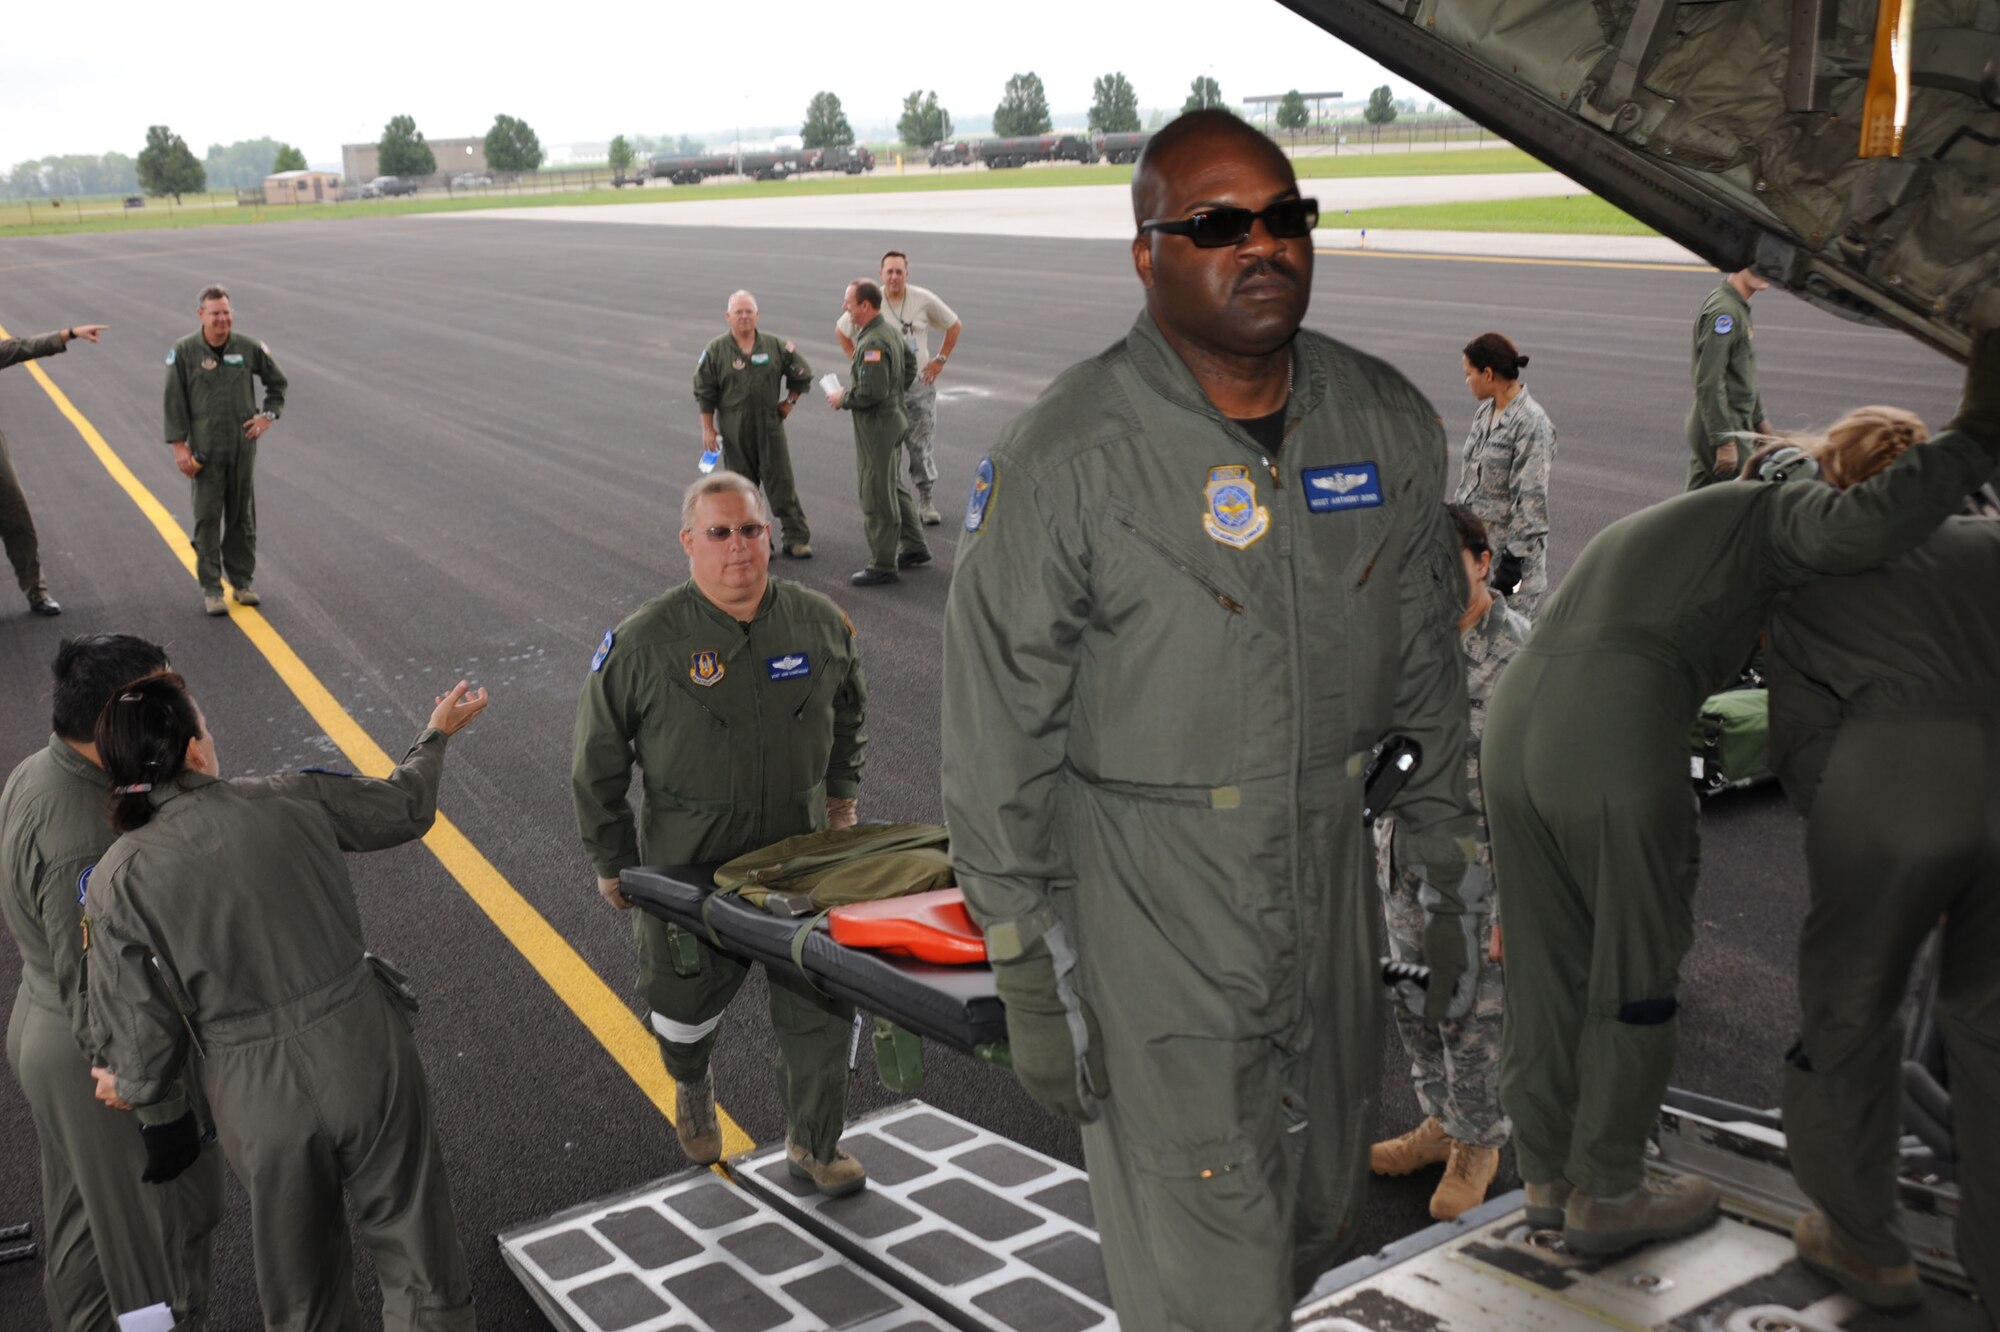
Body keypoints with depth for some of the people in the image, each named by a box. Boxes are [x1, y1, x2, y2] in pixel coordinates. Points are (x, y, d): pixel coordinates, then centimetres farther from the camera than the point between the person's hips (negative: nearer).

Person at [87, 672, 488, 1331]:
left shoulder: (118, 880, -10)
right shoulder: (291, 800, -7)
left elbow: (143, 1028, -7)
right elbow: (406, 807, 11)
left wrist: (136, 1089, 15)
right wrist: (435, 734, 31)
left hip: (259, 1103, 0)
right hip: (365, 1059, 0)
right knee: (420, 1265, 16)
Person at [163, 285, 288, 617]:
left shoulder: (248, 348, 0)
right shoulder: (183, 352, -7)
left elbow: (278, 381, 15)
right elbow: (174, 401, -5)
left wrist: (268, 415, 2)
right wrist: (179, 446, -9)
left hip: (243, 446, 3)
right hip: (205, 451, -3)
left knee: (243, 517, 11)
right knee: (208, 518, 0)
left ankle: (242, 582, 24)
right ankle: (211, 589, 7)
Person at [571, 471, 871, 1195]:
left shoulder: (818, 622, -4)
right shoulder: (644, 643, -14)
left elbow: (849, 710, 18)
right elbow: (597, 760, -4)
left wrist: (842, 794, 16)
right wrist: (611, 862, -1)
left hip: (799, 853, 2)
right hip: (688, 864, -2)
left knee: (818, 1009, 5)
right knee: (685, 1002, 15)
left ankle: (814, 1147, 28)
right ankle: (692, 1088, 52)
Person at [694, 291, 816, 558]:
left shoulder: (774, 346, 1)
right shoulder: (716, 351, -2)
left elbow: (802, 374, 15)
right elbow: (704, 392, 1)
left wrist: (790, 401, 11)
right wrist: (708, 429, -2)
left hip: (770, 425, 1)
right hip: (734, 430, 0)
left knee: (781, 481, -1)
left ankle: (796, 538, 3)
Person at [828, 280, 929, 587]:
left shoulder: (872, 344, -24)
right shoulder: (888, 331, 8)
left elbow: (872, 391, -29)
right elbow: (909, 368, 19)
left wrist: (843, 399, -13)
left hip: (876, 426, -11)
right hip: (892, 415, 11)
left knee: (877, 497, -1)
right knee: (892, 486, 23)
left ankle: (882, 565, 7)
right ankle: (914, 547, 33)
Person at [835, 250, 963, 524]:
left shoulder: (924, 300, -4)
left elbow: (954, 326, 10)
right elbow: (840, 330, 11)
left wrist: (940, 360, 4)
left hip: (919, 382, 0)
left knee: (923, 445, 2)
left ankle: (925, 502, 11)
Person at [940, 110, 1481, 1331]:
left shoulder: (1390, 427, -1)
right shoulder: (1066, 459, -17)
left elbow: (1429, 672, 10)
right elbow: (1002, 742, -12)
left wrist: (1451, 878, 12)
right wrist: (1031, 971, -10)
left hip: (1332, 871, 6)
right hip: (1147, 902, -5)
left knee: (1323, 1223, 21)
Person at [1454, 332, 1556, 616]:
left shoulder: (1532, 424, -17)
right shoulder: (1485, 412, 10)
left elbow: (1531, 500, -19)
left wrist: (1514, 559, -20)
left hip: (1510, 547, -8)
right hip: (1475, 541, 8)